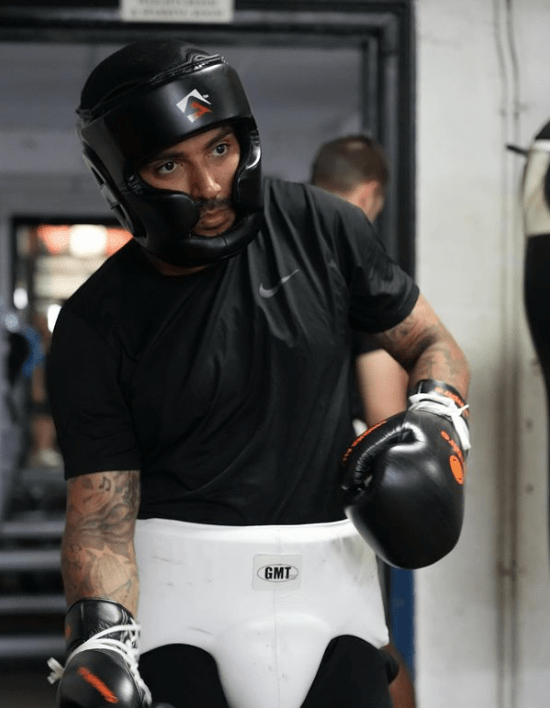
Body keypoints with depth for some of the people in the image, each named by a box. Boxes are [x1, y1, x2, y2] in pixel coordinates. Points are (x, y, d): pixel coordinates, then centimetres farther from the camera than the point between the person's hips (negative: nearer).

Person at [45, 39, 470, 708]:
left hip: (329, 575, 2)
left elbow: (433, 346, 11)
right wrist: (101, 631, -23)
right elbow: (100, 512, -6)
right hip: (179, 578, -2)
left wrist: (435, 415, -9)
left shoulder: (319, 227, 0)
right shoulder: (94, 328, -5)